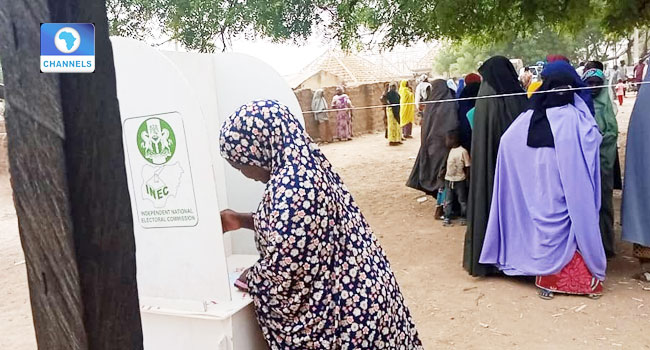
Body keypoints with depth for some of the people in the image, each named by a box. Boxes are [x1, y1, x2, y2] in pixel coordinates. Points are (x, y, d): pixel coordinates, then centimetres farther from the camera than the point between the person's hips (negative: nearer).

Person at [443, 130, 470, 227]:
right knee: (448, 201, 9)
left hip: (459, 181, -6)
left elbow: (467, 167, -10)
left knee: (462, 200, 10)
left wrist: (465, 178, -9)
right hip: (448, 180, 6)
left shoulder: (463, 151, -15)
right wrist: (443, 173, 11)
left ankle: (463, 217, 24)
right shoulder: (451, 150, 5)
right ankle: (447, 218, 18)